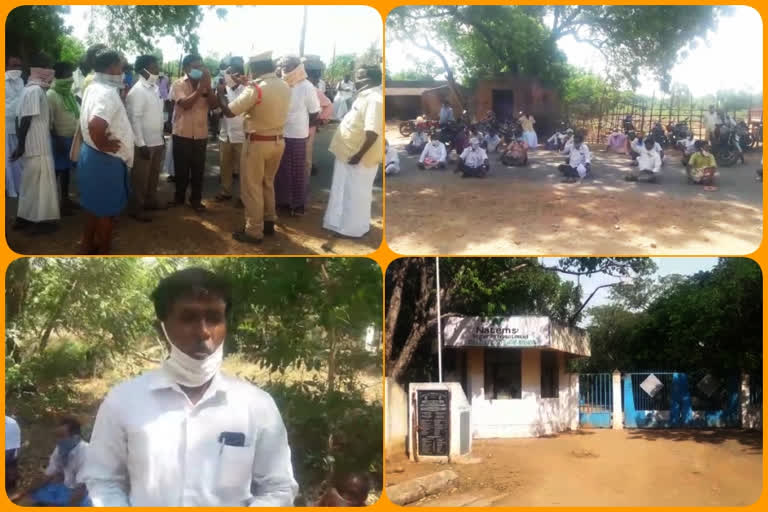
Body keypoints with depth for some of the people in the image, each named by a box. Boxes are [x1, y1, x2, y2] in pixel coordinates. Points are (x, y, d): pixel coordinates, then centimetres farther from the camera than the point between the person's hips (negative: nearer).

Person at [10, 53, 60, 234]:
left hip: (34, 145, 9)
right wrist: (21, 145, -20)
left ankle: (24, 217, 24)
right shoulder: (35, 90, -17)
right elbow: (25, 120, -20)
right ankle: (41, 219, 6)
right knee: (41, 182, -1)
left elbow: (26, 120, 13)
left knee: (30, 182, 16)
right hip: (37, 146, -9)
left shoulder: (33, 89, 12)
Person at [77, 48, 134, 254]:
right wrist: (102, 145, -23)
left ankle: (88, 246, 34)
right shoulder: (108, 93, -23)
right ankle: (103, 253, 16)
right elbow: (96, 124, -38)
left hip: (91, 154, 10)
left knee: (95, 206, 22)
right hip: (105, 160, -10)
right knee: (106, 210, 4)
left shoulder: (93, 88, 7)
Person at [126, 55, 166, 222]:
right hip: (144, 143, -8)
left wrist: (162, 135, 15)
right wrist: (141, 144, -22)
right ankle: (136, 209, 17)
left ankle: (150, 201, 36)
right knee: (140, 177, 5)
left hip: (157, 141, 8)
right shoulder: (137, 91, -18)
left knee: (154, 174, 20)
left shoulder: (155, 88, 7)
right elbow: (134, 119, -20)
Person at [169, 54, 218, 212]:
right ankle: (179, 197, 24)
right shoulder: (178, 84, -6)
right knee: (181, 168, 8)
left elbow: (214, 104, -5)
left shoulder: (204, 84, 5)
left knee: (198, 169, 7)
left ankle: (196, 199, 18)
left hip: (201, 134, 3)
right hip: (182, 134, -3)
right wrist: (200, 88, -20)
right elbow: (185, 104, -21)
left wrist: (207, 88, -18)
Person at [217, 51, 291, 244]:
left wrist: (221, 94, 1)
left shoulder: (255, 89, -20)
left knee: (252, 187, 4)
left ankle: (254, 231, 8)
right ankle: (269, 223, 31)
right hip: (278, 141, 7)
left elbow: (229, 111, -16)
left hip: (258, 142, -7)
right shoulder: (285, 87, 2)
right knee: (268, 183, 22)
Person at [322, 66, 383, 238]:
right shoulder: (367, 95, 9)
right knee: (348, 191, 19)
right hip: (349, 152, 10)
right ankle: (344, 223, 32)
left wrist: (359, 155, -25)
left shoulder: (375, 99, -24)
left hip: (358, 157, -10)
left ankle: (352, 228, 16)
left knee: (356, 193, 4)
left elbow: (372, 133, -30)